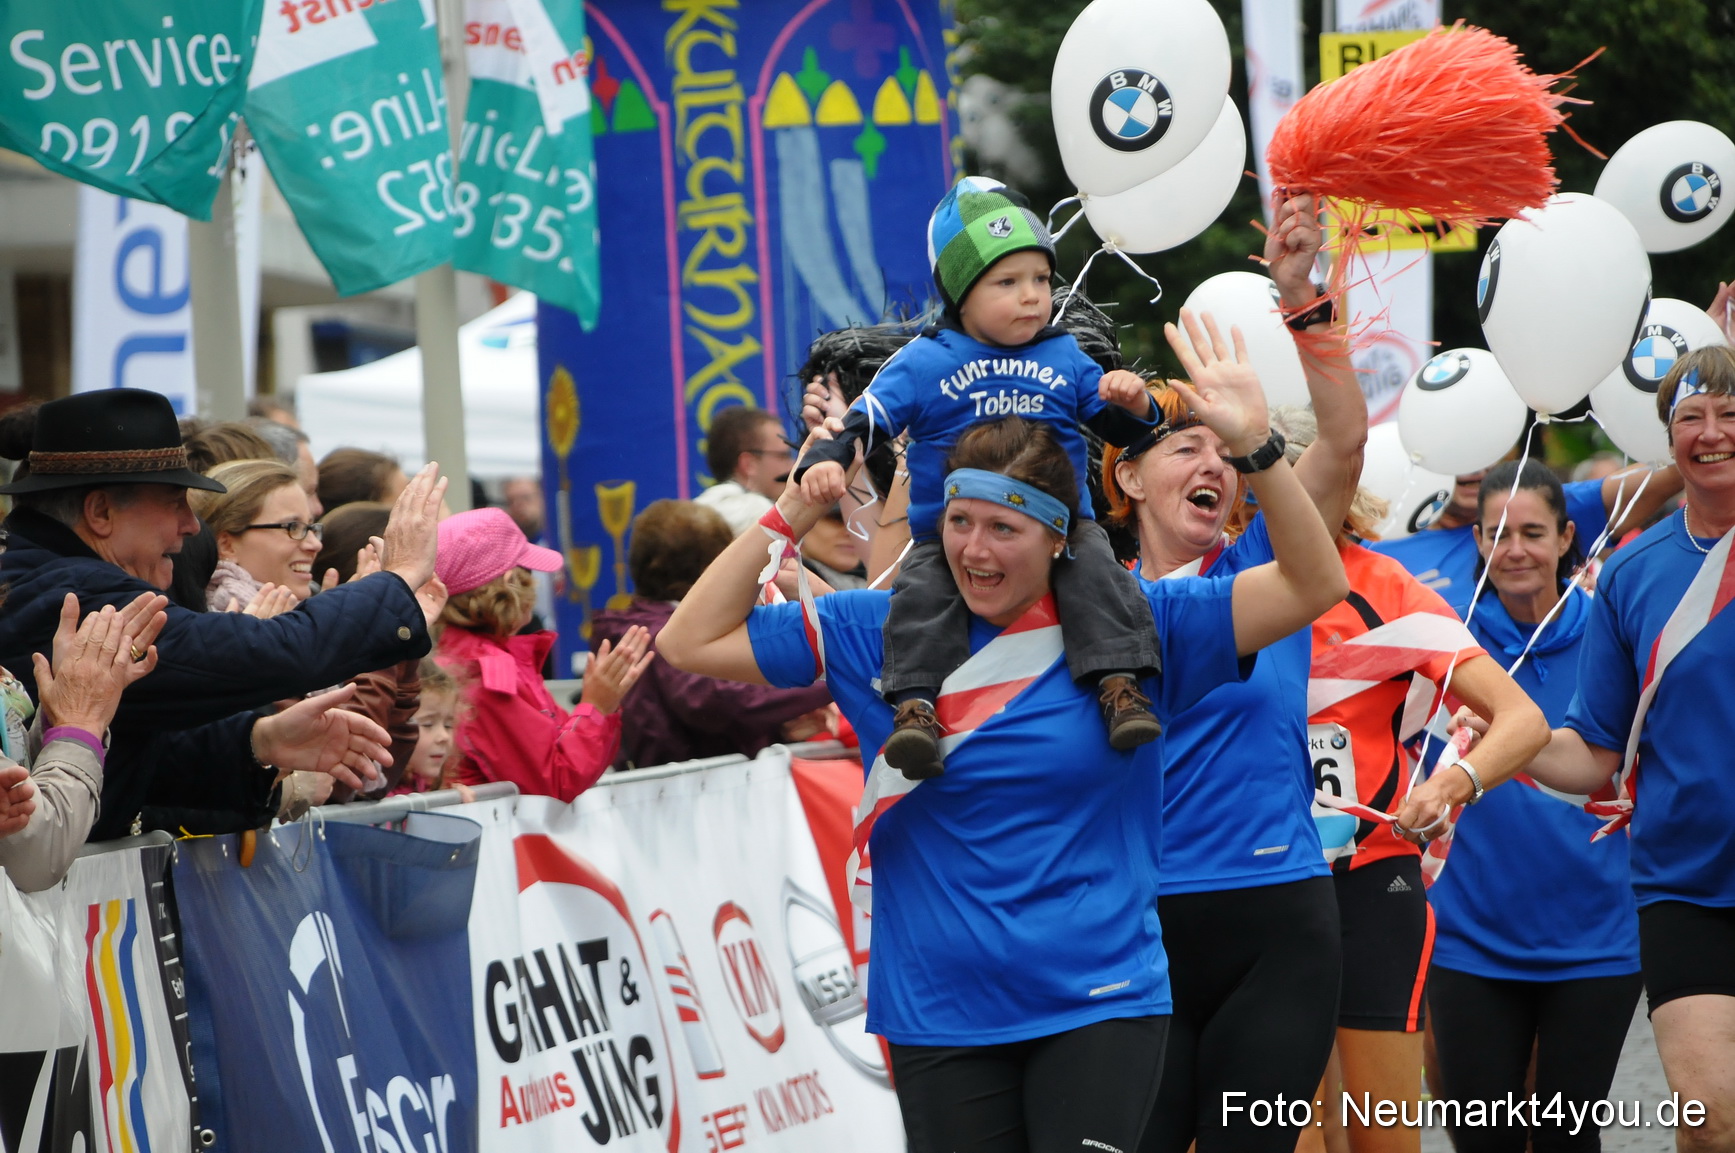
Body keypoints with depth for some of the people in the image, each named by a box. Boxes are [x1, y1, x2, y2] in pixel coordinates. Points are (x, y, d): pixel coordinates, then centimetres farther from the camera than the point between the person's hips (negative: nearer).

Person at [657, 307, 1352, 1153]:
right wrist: (795, 511, -2)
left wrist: (1257, 447, -18)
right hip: (938, 1013, 2)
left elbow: (1312, 588, -6)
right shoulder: (885, 634, 3)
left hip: (1098, 1008, -2)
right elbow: (690, 643, 4)